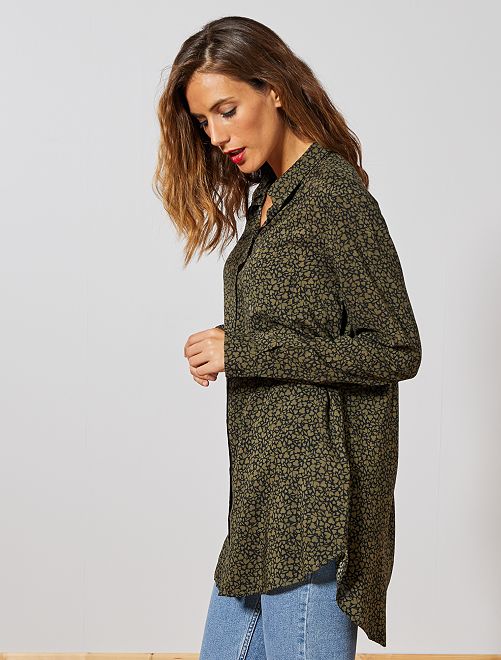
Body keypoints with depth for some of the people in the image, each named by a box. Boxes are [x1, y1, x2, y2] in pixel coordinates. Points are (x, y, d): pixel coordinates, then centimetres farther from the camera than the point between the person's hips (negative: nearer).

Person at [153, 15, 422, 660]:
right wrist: (225, 348, -4)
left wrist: (243, 350, -16)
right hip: (263, 488, 9)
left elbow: (395, 351, -15)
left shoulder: (336, 194, -13)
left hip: (313, 488, -8)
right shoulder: (268, 197, 12)